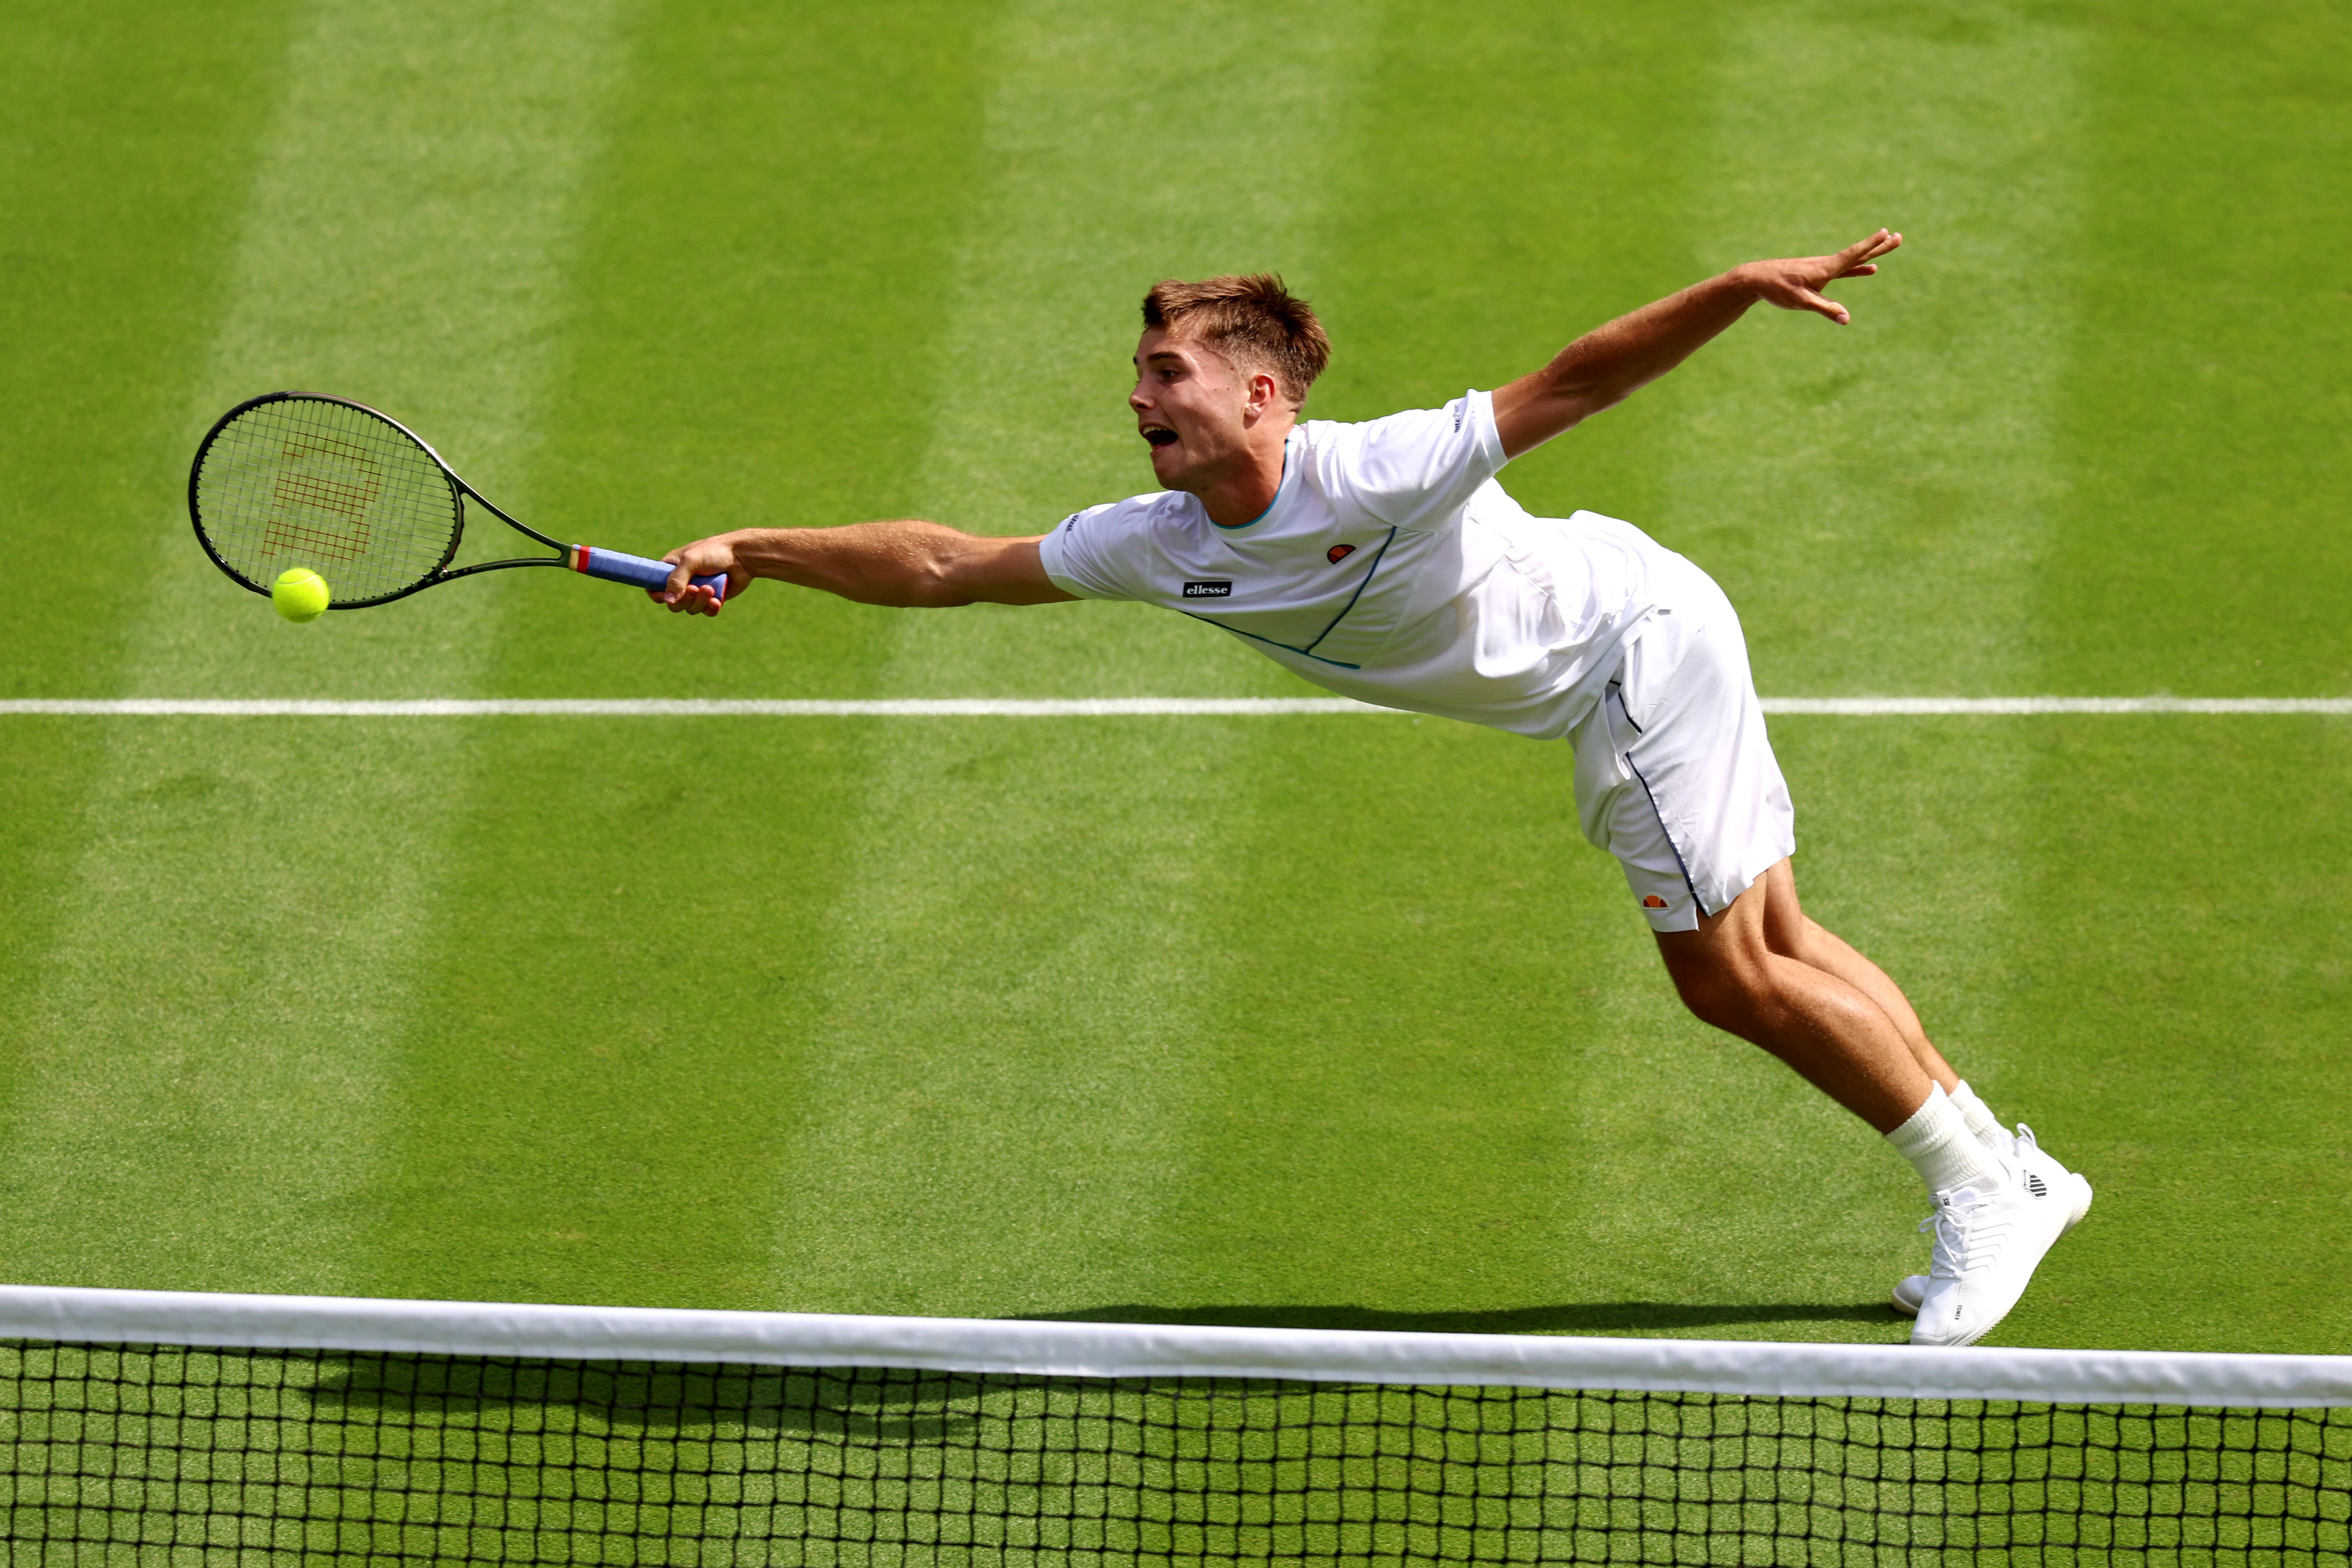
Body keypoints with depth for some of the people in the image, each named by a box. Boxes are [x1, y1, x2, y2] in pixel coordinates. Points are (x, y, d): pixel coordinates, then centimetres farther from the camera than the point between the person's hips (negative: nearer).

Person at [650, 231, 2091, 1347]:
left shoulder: (1384, 475, -31)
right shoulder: (1161, 548, -9)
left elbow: (1576, 382, -31)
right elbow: (946, 566, -3)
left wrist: (1742, 289, -41)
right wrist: (754, 555, -7)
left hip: (1638, 630, -7)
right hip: (1591, 695, 7)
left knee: (1729, 970, -8)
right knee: (1761, 950, 11)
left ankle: (1982, 1191, 6)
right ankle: (2013, 1167, 21)